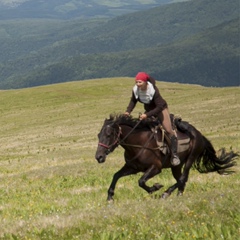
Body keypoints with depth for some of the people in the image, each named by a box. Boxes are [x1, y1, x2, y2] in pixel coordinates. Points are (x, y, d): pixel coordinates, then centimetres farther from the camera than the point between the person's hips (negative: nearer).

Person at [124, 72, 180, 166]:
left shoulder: (153, 90, -33)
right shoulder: (135, 90, -18)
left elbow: (159, 107, -32)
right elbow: (133, 101, 0)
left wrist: (147, 115, -40)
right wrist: (128, 111, -17)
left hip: (161, 109, -6)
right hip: (148, 110, 6)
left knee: (168, 130, -15)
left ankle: (174, 155, -11)